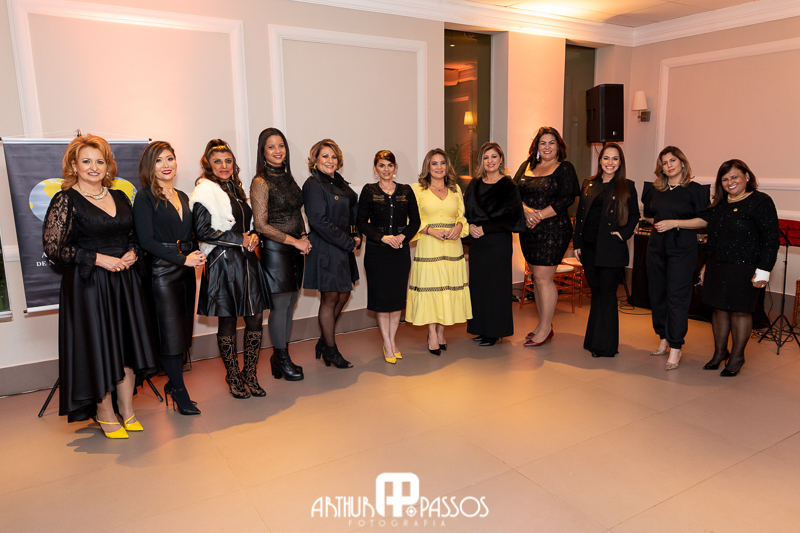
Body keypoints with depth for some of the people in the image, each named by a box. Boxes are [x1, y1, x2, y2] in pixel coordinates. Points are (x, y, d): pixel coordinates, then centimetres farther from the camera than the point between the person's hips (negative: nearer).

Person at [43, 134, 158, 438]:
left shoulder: (119, 197, 10)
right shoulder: (66, 199, -6)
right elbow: (53, 247, -11)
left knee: (128, 344, 7)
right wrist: (99, 259, -16)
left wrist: (132, 253, -2)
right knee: (98, 347, 2)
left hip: (124, 280, 5)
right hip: (88, 284, -5)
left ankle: (126, 409, 23)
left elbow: (135, 235, 19)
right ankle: (104, 413, 20)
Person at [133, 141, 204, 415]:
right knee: (170, 333, -2)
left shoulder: (182, 197, 15)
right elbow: (146, 240, -12)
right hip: (161, 271, -6)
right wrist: (183, 258, -15)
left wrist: (197, 254, -1)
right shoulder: (145, 198, -5)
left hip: (185, 270, 6)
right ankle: (180, 391, 10)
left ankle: (174, 383, 23)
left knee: (183, 330, 9)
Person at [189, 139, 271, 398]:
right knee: (227, 322, 4)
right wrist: (240, 240, -11)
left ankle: (250, 374, 18)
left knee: (256, 317, 4)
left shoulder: (234, 188, 18)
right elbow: (203, 231, -13)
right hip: (224, 263, -6)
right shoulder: (205, 191, -5)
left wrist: (253, 237, 2)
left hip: (247, 260, 7)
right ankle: (234, 377, 19)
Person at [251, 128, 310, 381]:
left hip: (295, 249, 7)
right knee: (280, 305, 0)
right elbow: (261, 225, -14)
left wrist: (304, 237, 3)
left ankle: (281, 356, 24)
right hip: (275, 250, -7)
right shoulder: (261, 183, -9)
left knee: (290, 304, 11)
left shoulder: (288, 178, 12)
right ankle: (281, 360, 16)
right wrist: (295, 241, -12)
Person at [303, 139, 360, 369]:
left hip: (343, 248, 8)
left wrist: (357, 236, 2)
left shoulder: (340, 183, 12)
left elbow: (354, 210, 20)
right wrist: (348, 243, -16)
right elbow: (319, 221, -20)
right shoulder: (314, 185, -13)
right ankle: (331, 350, 17)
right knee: (330, 297, 2)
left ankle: (325, 341, 30)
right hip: (325, 249, -8)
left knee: (344, 294, 13)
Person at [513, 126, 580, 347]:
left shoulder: (565, 168, -1)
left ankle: (545, 329, 6)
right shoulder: (527, 166, 13)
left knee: (543, 278, -6)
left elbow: (566, 199, -12)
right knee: (537, 278, 11)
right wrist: (526, 210, -15)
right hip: (528, 230, 6)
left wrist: (540, 215, -18)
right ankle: (543, 324, 23)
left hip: (553, 230, -6)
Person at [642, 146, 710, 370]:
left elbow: (703, 220, -8)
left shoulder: (695, 190, -3)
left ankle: (675, 348, -1)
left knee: (677, 296, -6)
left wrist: (674, 223, -15)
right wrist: (658, 223, 6)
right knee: (656, 294, 9)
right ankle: (664, 340, 23)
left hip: (682, 249, -5)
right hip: (656, 247, 5)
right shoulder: (655, 189, 10)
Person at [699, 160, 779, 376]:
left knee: (740, 311, 4)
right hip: (717, 267, 6)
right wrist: (707, 265, 19)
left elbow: (771, 239, -12)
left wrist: (763, 271, -16)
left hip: (744, 269, -6)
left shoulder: (761, 202, -9)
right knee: (719, 309, 12)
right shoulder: (719, 204, 12)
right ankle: (720, 352, 26)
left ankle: (736, 357, 17)